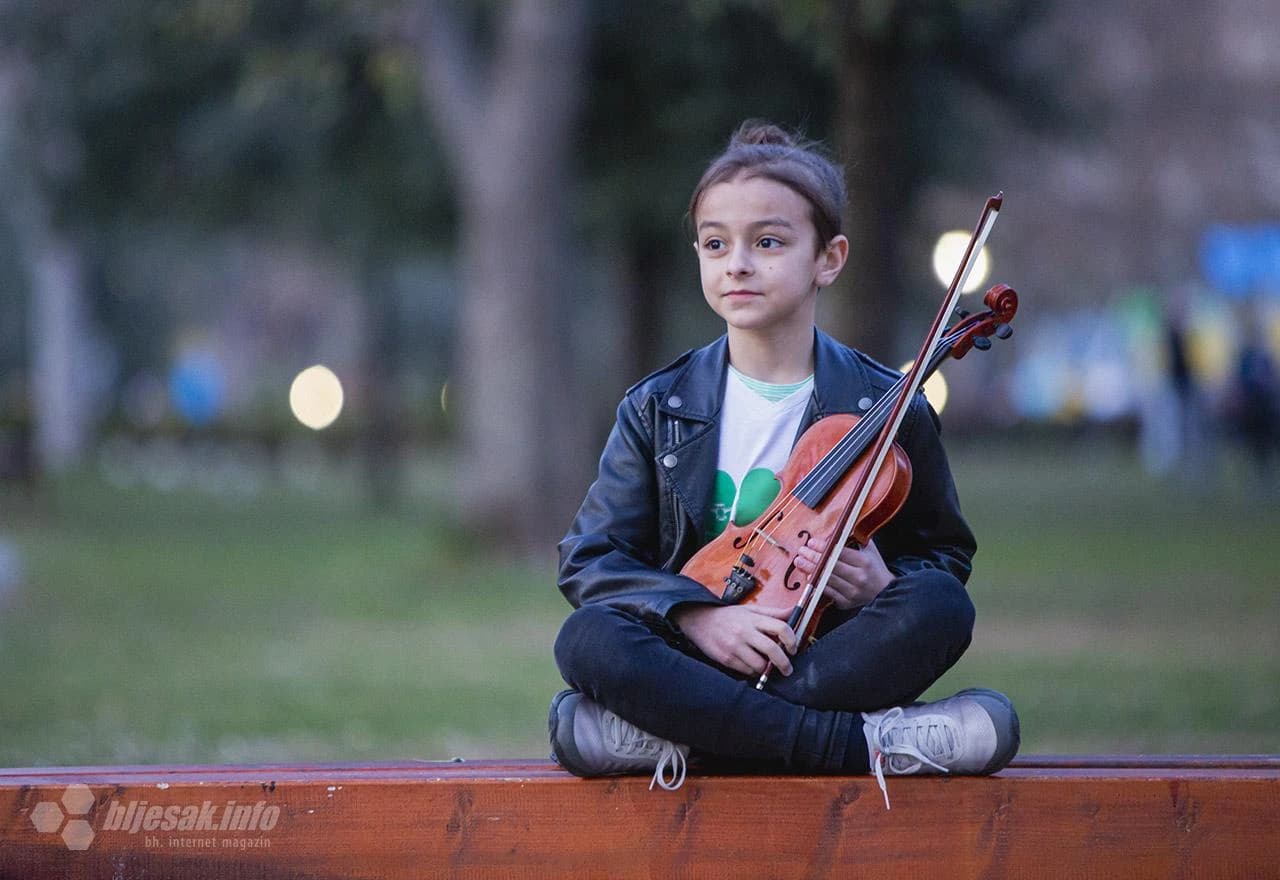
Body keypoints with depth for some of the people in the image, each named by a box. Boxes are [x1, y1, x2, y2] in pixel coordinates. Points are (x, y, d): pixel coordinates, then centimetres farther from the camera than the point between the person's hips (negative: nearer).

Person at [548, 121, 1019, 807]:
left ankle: (680, 737, -31)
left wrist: (882, 585, -12)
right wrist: (698, 616, -18)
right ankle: (863, 741, -33)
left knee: (940, 607, -29)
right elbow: (590, 557, 1)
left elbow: (943, 559, 13)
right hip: (697, 660, 0)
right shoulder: (657, 410, 5)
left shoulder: (888, 411, 4)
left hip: (829, 660, 0)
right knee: (587, 639, -31)